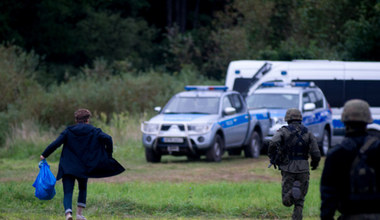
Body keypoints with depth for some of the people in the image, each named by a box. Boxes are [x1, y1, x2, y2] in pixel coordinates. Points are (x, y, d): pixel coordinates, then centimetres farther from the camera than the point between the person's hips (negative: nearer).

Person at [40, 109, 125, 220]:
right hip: (84, 168, 1)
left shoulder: (68, 131, 4)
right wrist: (108, 155, -2)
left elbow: (56, 144, -6)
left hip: (68, 168, -1)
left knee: (68, 193, -4)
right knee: (83, 189, 26)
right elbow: (107, 138, -12)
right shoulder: (94, 131, 3)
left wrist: (44, 155, 4)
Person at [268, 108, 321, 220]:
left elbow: (273, 143, -17)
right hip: (303, 170, 2)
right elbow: (316, 154, -1)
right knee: (299, 201, 13)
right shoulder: (308, 133, 8)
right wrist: (315, 163, 21)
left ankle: (292, 192, -30)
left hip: (288, 170, -2)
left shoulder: (283, 131, 3)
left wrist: (272, 158, -1)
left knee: (287, 201, 1)